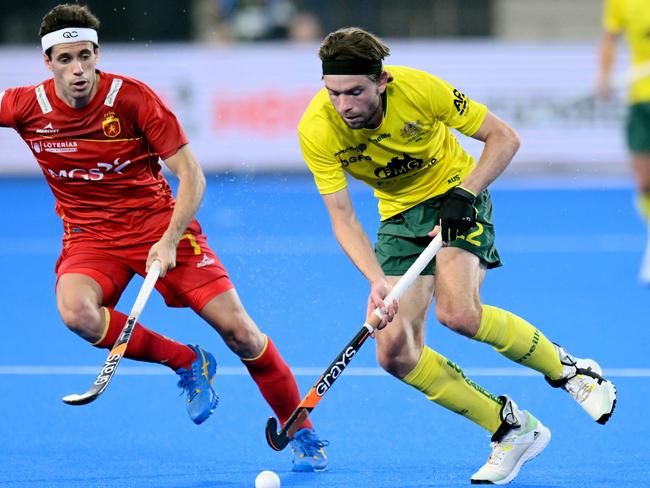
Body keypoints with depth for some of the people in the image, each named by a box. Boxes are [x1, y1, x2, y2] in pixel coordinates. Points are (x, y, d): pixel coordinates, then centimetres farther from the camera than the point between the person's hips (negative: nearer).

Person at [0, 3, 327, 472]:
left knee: (238, 329, -10)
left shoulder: (133, 98, -15)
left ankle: (302, 433, 9)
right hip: (90, 236, 1)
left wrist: (170, 240, -23)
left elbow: (191, 175, -12)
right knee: (77, 313, -32)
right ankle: (187, 363, -9)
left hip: (159, 225, -1)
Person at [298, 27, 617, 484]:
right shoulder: (317, 130, -21)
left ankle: (569, 370, -6)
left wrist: (463, 195, -26)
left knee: (458, 313, -30)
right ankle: (512, 429, 3)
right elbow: (342, 217, -17)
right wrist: (376, 280, -31)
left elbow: (505, 137, -14)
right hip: (400, 216, 4)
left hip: (456, 195, -4)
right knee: (395, 353, -11)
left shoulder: (421, 88, -27)